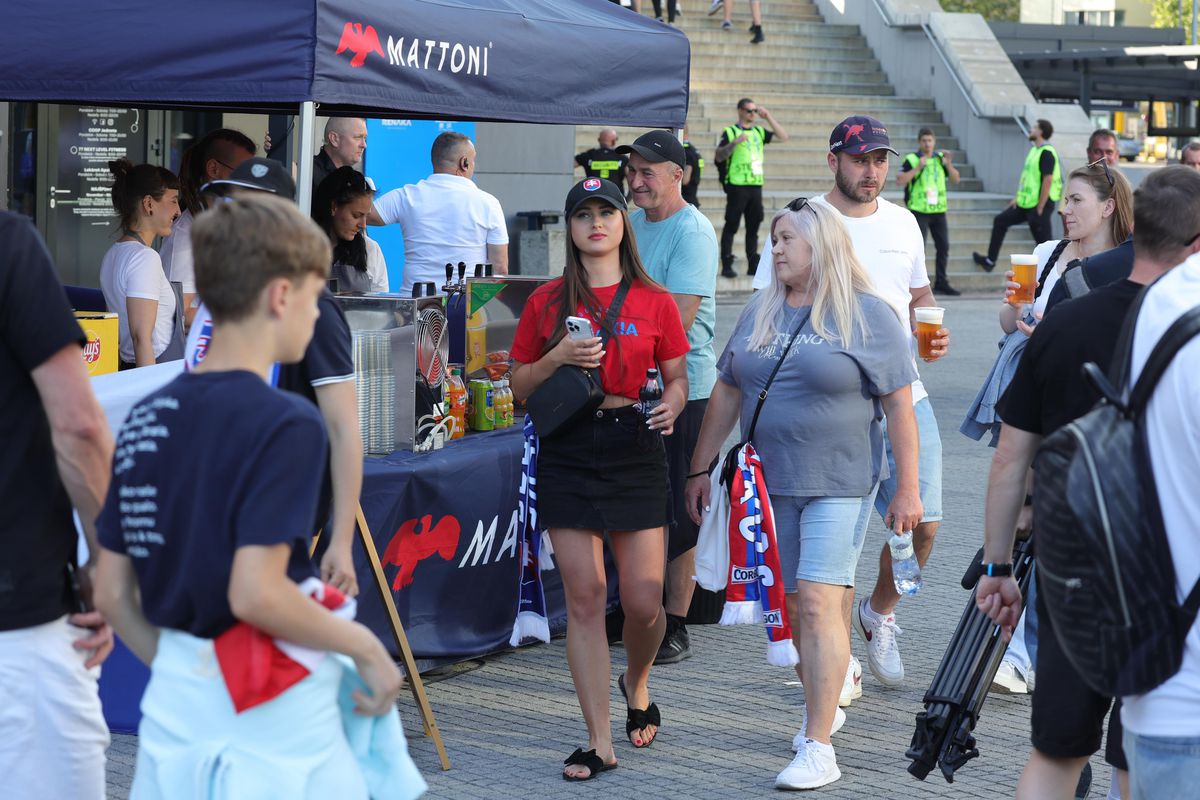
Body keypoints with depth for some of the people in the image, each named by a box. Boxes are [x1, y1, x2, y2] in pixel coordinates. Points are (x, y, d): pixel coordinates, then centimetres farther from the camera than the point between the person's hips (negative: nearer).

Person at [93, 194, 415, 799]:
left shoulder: (145, 419, 5)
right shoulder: (286, 422, -15)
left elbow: (111, 591, 7)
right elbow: (256, 593, -23)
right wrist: (364, 646, -10)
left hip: (173, 704, 6)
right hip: (273, 715, -6)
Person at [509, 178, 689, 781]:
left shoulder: (654, 301, 5)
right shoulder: (547, 302, 6)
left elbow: (677, 378, 11)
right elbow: (520, 387, 10)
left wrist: (672, 404, -11)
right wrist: (559, 357, -8)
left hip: (634, 447, 0)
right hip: (567, 452, 0)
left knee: (643, 598, -3)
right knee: (584, 597, -2)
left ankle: (636, 684, 32)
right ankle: (600, 742, 4)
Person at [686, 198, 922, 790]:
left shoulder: (869, 316, -4)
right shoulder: (760, 312, 11)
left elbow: (899, 407, -5)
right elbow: (726, 392, 16)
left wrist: (907, 488, -8)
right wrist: (700, 468, 15)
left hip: (839, 483, -5)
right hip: (769, 484, 5)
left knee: (819, 603, -13)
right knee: (793, 607, 10)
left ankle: (818, 747, -13)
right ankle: (822, 707, 29)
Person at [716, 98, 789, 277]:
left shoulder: (759, 132, 14)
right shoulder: (730, 132, 0)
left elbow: (783, 137, 7)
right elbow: (719, 156, -8)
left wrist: (768, 117, 3)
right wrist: (734, 143, -23)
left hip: (756, 186, 5)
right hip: (737, 186, -5)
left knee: (753, 226, 7)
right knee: (731, 226, -4)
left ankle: (753, 265, 12)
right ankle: (726, 266, -3)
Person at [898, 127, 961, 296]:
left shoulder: (941, 158, 8)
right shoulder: (911, 160, -7)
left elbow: (956, 179, 8)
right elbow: (900, 181, -17)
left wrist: (948, 165, -11)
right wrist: (918, 167, -24)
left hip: (938, 210, 5)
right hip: (919, 211, -5)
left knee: (943, 247, 7)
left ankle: (941, 283, 17)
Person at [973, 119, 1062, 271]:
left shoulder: (1047, 153, -18)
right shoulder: (1034, 150, 13)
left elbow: (1047, 180, -22)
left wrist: (1040, 209, -21)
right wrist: (1018, 197, 16)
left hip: (1039, 205, -10)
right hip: (1027, 202, 10)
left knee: (1043, 241, -5)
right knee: (1000, 221, 15)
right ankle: (990, 261, 21)